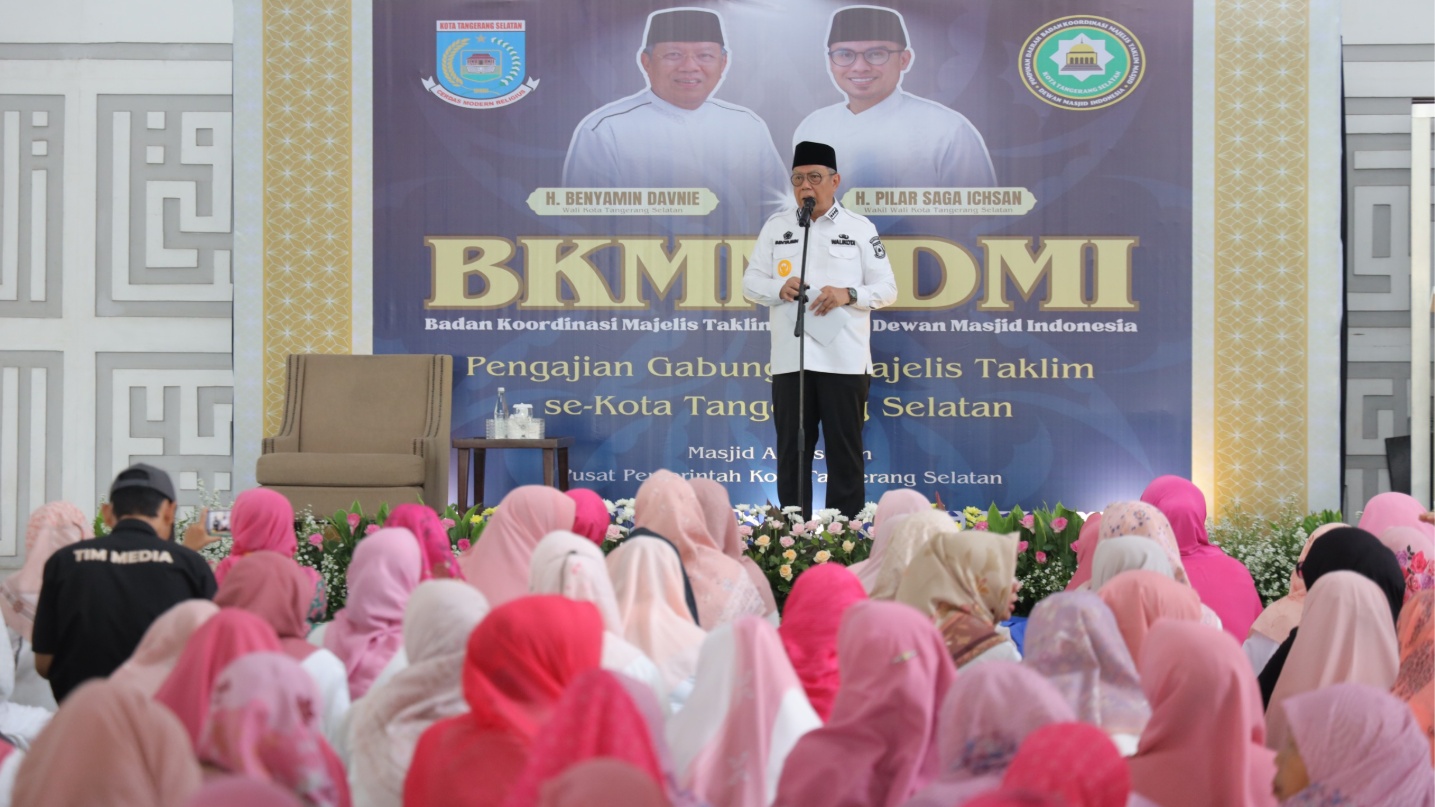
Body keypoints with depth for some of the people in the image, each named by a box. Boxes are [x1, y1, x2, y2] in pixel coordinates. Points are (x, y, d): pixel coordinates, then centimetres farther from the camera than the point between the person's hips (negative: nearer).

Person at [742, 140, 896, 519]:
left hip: (844, 359, -2)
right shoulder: (776, 227, 10)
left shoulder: (860, 228, 6)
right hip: (790, 357, 2)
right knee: (792, 450, 3)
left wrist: (848, 295, -14)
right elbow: (751, 282, 11)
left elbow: (887, 289, 5)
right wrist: (778, 289, -11)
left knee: (845, 451, 0)